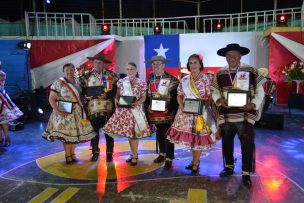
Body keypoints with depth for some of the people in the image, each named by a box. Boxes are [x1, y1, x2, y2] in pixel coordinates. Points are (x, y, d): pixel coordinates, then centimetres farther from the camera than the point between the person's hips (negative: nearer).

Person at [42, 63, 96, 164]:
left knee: (75, 133, 11)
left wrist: (82, 108, 2)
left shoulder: (77, 82, 7)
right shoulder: (59, 83, -10)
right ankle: (68, 156, 12)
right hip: (64, 112, -6)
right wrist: (58, 111, -21)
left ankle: (72, 154, 25)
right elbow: (51, 99, -12)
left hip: (77, 112, 6)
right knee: (66, 134, -2)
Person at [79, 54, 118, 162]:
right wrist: (86, 96, -15)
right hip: (93, 108, 1)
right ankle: (95, 152, 23)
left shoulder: (111, 75, 5)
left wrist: (106, 95, -18)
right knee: (94, 130, 7)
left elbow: (115, 89, -2)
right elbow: (83, 90, 5)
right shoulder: (87, 76, 8)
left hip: (108, 108, -1)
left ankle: (109, 153, 16)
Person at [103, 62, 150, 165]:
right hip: (123, 110, 3)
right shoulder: (121, 82, 5)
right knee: (128, 133, 9)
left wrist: (137, 102, -17)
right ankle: (134, 154, 27)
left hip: (135, 110, -3)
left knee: (133, 133, -1)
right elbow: (117, 95, 9)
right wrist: (116, 101, -11)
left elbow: (143, 97, 1)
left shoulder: (141, 83, -2)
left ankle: (134, 156, 15)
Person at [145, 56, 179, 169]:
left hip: (167, 113, -5)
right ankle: (162, 154, 34)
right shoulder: (150, 80, 9)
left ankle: (169, 158, 11)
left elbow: (175, 96, -11)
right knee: (159, 134, 17)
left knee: (168, 135, 0)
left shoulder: (171, 79, -7)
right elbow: (147, 95, 12)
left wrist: (169, 109, -20)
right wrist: (148, 106, -3)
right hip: (154, 113, 5)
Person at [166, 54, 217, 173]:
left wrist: (202, 105, -21)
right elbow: (179, 95, 9)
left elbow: (210, 97, -7)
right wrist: (181, 106, -8)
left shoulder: (205, 79, -6)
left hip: (200, 113, -4)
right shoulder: (184, 80, 6)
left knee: (198, 138, 3)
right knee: (189, 137, 11)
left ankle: (195, 163, 20)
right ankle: (195, 160, 31)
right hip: (186, 112, 4)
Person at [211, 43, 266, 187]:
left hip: (245, 115, -3)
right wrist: (219, 100, -10)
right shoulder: (220, 74, 6)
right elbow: (214, 91, 10)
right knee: (226, 142, 16)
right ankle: (229, 167, 35)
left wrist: (254, 104, -13)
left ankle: (246, 173, 15)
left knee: (247, 144, -1)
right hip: (225, 114, 3)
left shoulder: (251, 71, -2)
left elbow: (260, 90, 2)